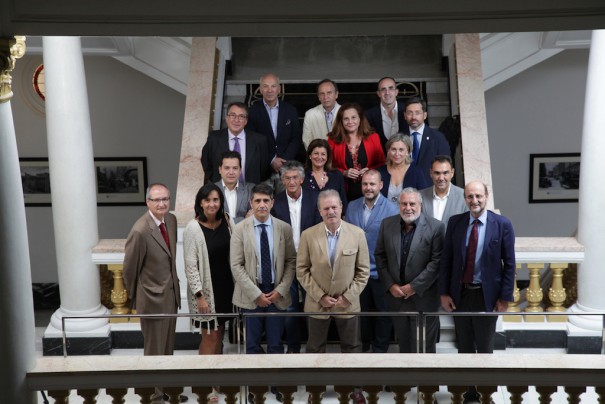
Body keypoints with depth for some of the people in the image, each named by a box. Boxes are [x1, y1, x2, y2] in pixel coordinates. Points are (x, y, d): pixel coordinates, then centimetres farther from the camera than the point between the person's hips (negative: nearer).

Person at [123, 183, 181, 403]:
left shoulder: (171, 220, -2)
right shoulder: (140, 231, -25)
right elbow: (130, 269, -12)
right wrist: (135, 298, 1)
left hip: (172, 294, 7)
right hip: (153, 298, -7)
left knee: (168, 347, 21)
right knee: (154, 351, 10)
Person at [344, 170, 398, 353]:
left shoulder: (391, 210, -13)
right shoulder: (352, 207, 0)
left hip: (381, 272, -3)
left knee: (383, 312, 12)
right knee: (361, 310, 18)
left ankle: (380, 348, 30)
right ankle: (362, 346, 36)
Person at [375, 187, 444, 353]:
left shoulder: (435, 227, -10)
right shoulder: (387, 224, 1)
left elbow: (437, 261, -12)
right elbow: (380, 256, 5)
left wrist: (415, 286, -15)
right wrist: (390, 285, -5)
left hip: (423, 296, -3)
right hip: (396, 294, 3)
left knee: (424, 345, 7)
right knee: (403, 343, 16)